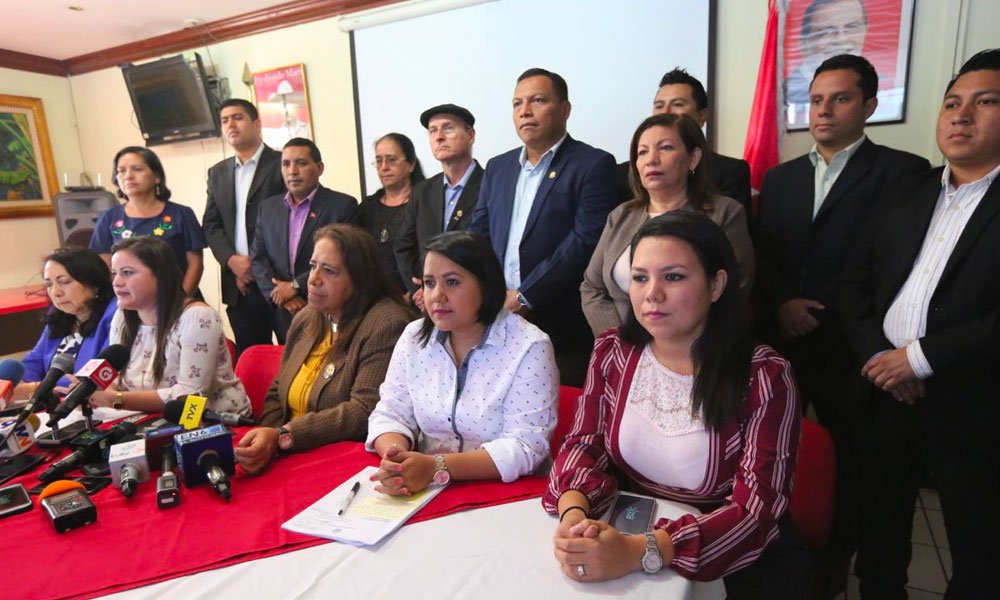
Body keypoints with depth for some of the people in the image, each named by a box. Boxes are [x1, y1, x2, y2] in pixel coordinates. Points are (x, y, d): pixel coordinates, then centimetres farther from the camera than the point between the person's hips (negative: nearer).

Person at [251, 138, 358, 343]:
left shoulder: (343, 205, -5)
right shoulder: (268, 207, 11)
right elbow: (257, 258, 8)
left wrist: (296, 286, -12)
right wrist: (280, 295, -8)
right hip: (283, 315, 4)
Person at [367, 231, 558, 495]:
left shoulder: (529, 347, -13)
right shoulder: (414, 337, 2)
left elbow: (525, 446, -18)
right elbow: (390, 414, 3)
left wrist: (435, 467, -27)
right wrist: (395, 459, -19)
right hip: (425, 491, 4)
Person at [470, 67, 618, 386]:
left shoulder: (594, 165, -4)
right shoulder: (497, 167, 15)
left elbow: (585, 241, -13)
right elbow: (478, 235, 12)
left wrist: (524, 297, -15)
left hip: (560, 329, -4)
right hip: (495, 322, 5)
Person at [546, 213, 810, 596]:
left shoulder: (764, 377, -15)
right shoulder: (611, 352, -3)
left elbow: (756, 508, -19)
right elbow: (583, 445, -2)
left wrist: (640, 552, -32)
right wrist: (574, 514, -24)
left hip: (740, 560, -1)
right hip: (626, 531, 2)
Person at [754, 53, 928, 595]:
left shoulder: (902, 172, -2)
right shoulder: (779, 177, 13)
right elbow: (760, 256, 7)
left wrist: (824, 313, -15)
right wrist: (781, 304, -10)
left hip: (847, 347, -3)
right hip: (780, 341, 3)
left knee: (848, 462, 13)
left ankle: (832, 569, 34)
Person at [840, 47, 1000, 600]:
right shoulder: (906, 197, 10)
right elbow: (856, 282, 6)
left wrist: (922, 357, -19)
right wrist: (875, 355, -8)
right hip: (888, 393, 5)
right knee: (878, 528, 20)